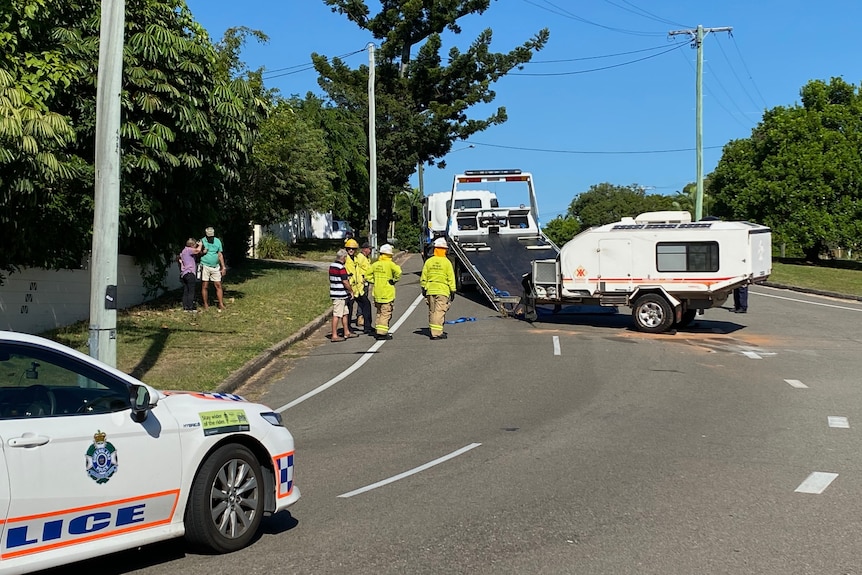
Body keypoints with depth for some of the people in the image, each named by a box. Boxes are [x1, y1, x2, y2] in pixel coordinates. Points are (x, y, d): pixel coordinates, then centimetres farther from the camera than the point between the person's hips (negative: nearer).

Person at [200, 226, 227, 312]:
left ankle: (221, 304, -1)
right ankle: (205, 304, 8)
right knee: (205, 286, 0)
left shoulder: (217, 241, 7)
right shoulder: (202, 241, -1)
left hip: (215, 267, 2)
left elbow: (220, 255, 12)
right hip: (205, 266, -2)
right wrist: (202, 252, -16)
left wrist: (223, 267, 8)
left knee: (218, 286, -2)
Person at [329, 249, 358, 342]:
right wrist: (351, 291, -5)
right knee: (337, 315, -6)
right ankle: (334, 336, -3)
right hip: (340, 295, -10)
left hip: (335, 293, 10)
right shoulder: (341, 268, -18)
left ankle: (347, 332, 27)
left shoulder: (332, 265, 11)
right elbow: (345, 282, -20)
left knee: (345, 313, 18)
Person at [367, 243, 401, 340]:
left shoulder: (375, 264, 6)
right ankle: (382, 333, -6)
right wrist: (394, 280, -12)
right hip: (387, 293, -6)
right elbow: (398, 272, -26)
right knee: (386, 313, -2)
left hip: (377, 292, 6)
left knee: (379, 312, 18)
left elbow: (368, 275, 12)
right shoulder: (390, 264, -12)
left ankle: (378, 331, 22)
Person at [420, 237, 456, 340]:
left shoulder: (429, 261, 2)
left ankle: (433, 331, 20)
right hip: (442, 290, -4)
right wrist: (452, 291, 2)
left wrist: (423, 288, 15)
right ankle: (437, 333, -7)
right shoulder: (446, 262, -8)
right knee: (439, 311, -4)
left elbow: (423, 277, 6)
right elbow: (451, 278, -5)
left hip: (430, 290, 4)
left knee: (432, 311, 13)